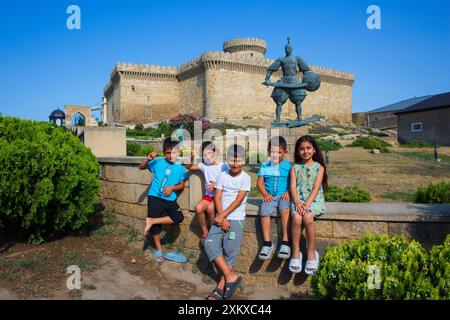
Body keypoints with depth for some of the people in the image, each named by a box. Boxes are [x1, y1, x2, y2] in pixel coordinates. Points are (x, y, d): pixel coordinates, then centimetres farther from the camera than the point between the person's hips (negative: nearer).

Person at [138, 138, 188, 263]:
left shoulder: (180, 168, 0)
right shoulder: (158, 162, -6)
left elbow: (182, 185, 3)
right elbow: (141, 167, -1)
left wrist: (172, 187, -16)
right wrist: (148, 159, -20)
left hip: (170, 199, 2)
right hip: (155, 197, -2)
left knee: (179, 217, -18)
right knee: (155, 226, 3)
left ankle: (151, 221, -7)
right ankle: (158, 250, 23)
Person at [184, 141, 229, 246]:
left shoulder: (223, 166, -4)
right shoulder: (204, 165, 7)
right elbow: (188, 167, 12)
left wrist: (216, 185, -24)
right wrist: (191, 157, -7)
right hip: (208, 195, 4)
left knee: (210, 208, -31)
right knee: (198, 208, -23)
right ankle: (204, 231, -2)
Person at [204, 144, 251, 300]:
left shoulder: (245, 178, -2)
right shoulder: (222, 175, 8)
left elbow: (238, 200, -9)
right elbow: (217, 198, 2)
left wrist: (223, 216, -13)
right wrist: (221, 219, -9)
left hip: (236, 219, -3)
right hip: (220, 218, 4)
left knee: (229, 251, -7)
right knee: (210, 244, -14)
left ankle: (221, 287, 2)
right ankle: (231, 276, -11)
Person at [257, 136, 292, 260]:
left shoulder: (288, 166, 7)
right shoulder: (264, 166, 13)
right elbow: (260, 182, 9)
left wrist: (288, 193, -13)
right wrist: (265, 194, -6)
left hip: (284, 195, -2)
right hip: (270, 196, 2)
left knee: (284, 210, -33)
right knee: (264, 211, -26)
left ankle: (285, 242, -29)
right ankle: (267, 243, -20)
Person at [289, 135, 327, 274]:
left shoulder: (319, 167, 7)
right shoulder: (295, 167, 13)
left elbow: (316, 187, -5)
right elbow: (293, 186, 2)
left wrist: (307, 203, -18)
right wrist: (297, 202, -15)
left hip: (314, 199, -1)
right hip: (298, 200, 2)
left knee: (308, 218, -31)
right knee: (296, 218, -29)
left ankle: (311, 252, -14)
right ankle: (296, 252, -16)